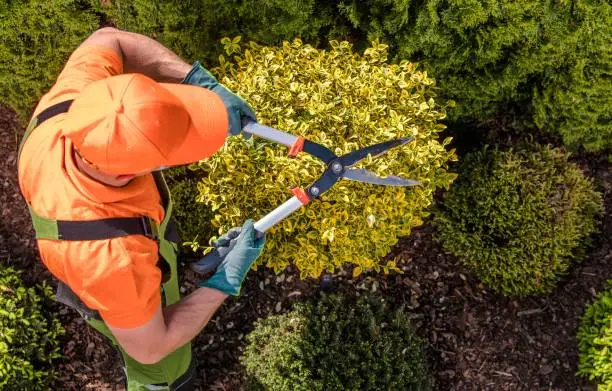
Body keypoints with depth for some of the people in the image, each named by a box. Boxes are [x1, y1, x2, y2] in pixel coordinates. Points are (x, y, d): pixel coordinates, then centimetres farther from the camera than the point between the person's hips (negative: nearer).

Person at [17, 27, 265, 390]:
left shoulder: (69, 104, -38)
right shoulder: (114, 256, -51)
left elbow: (107, 40, -15)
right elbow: (150, 347, -31)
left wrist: (201, 82, -25)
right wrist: (226, 282, -26)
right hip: (126, 296, -6)